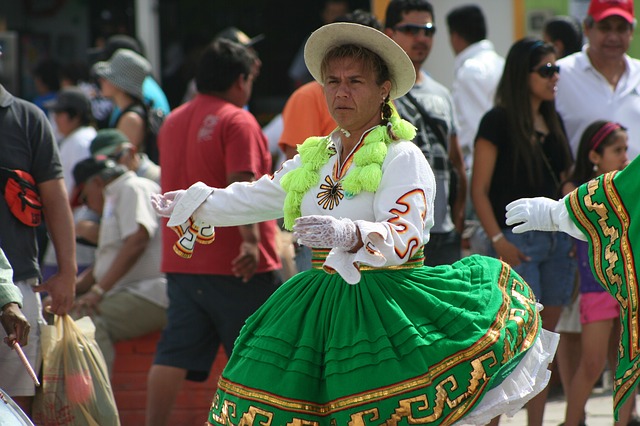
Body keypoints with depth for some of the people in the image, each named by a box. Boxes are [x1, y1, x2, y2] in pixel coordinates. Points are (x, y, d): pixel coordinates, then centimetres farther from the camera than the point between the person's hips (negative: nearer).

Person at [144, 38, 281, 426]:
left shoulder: (173, 121, 14)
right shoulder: (237, 121, -11)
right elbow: (242, 183, -24)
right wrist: (250, 238, -30)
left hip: (180, 260, 7)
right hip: (235, 265, -7)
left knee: (174, 356, 2)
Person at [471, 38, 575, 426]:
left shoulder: (554, 121, 14)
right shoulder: (498, 121, -6)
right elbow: (480, 189, -8)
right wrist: (498, 240, -17)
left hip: (557, 242, 7)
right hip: (518, 242, -7)